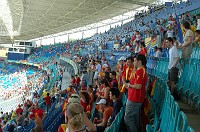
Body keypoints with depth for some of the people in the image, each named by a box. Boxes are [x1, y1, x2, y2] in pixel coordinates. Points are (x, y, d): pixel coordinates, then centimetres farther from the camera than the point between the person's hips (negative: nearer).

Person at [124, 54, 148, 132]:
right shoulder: (143, 71, 15)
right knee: (135, 119, 18)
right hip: (138, 99, 10)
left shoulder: (139, 71, -19)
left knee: (128, 118, -4)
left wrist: (129, 85, -10)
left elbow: (138, 86, -25)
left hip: (134, 99, -10)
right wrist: (130, 85, 12)